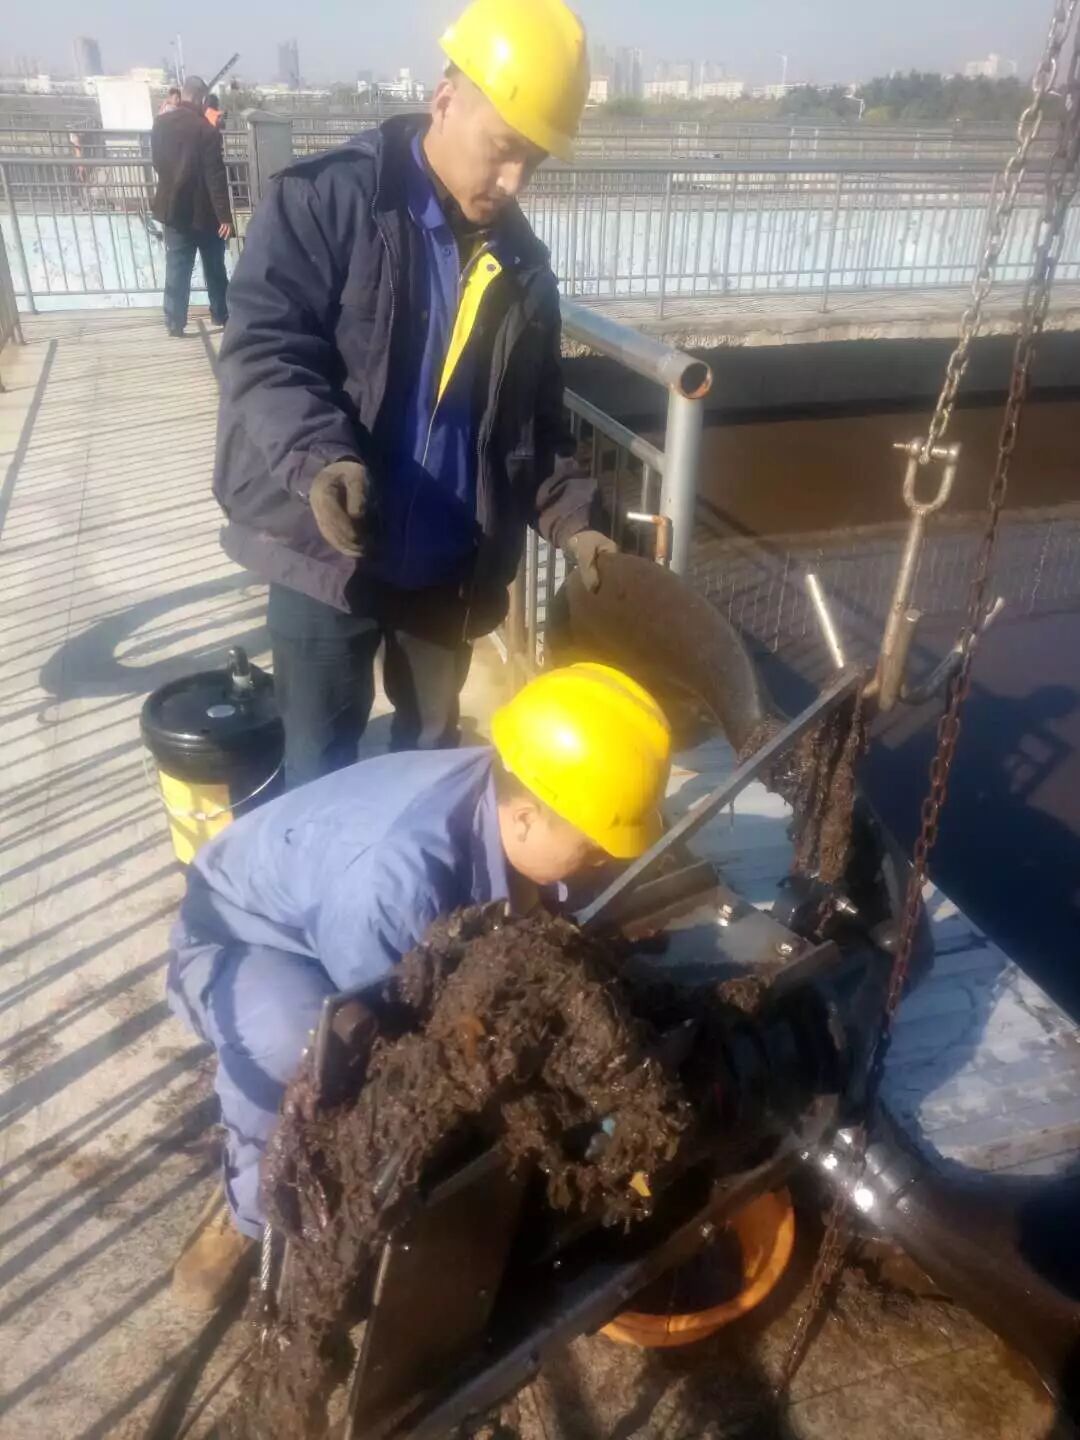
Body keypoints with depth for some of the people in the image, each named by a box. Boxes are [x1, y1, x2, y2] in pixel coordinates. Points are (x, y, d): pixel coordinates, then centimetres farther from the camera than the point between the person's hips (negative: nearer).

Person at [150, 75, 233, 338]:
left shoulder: (160, 124, 2)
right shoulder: (205, 129, -16)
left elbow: (157, 162, 14)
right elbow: (215, 176, -19)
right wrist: (225, 215, -17)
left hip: (172, 208, 4)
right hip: (204, 211, -4)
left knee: (176, 266, 6)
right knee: (214, 266, 12)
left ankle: (174, 321, 3)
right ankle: (221, 314, 22)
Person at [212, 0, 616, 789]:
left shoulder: (522, 262, 7)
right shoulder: (322, 201, -9)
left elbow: (537, 415, 10)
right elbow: (263, 350, -16)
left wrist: (572, 517, -5)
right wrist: (320, 458, -33)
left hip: (448, 565, 5)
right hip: (327, 551, -4)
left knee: (431, 741, 22)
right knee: (320, 761, 9)